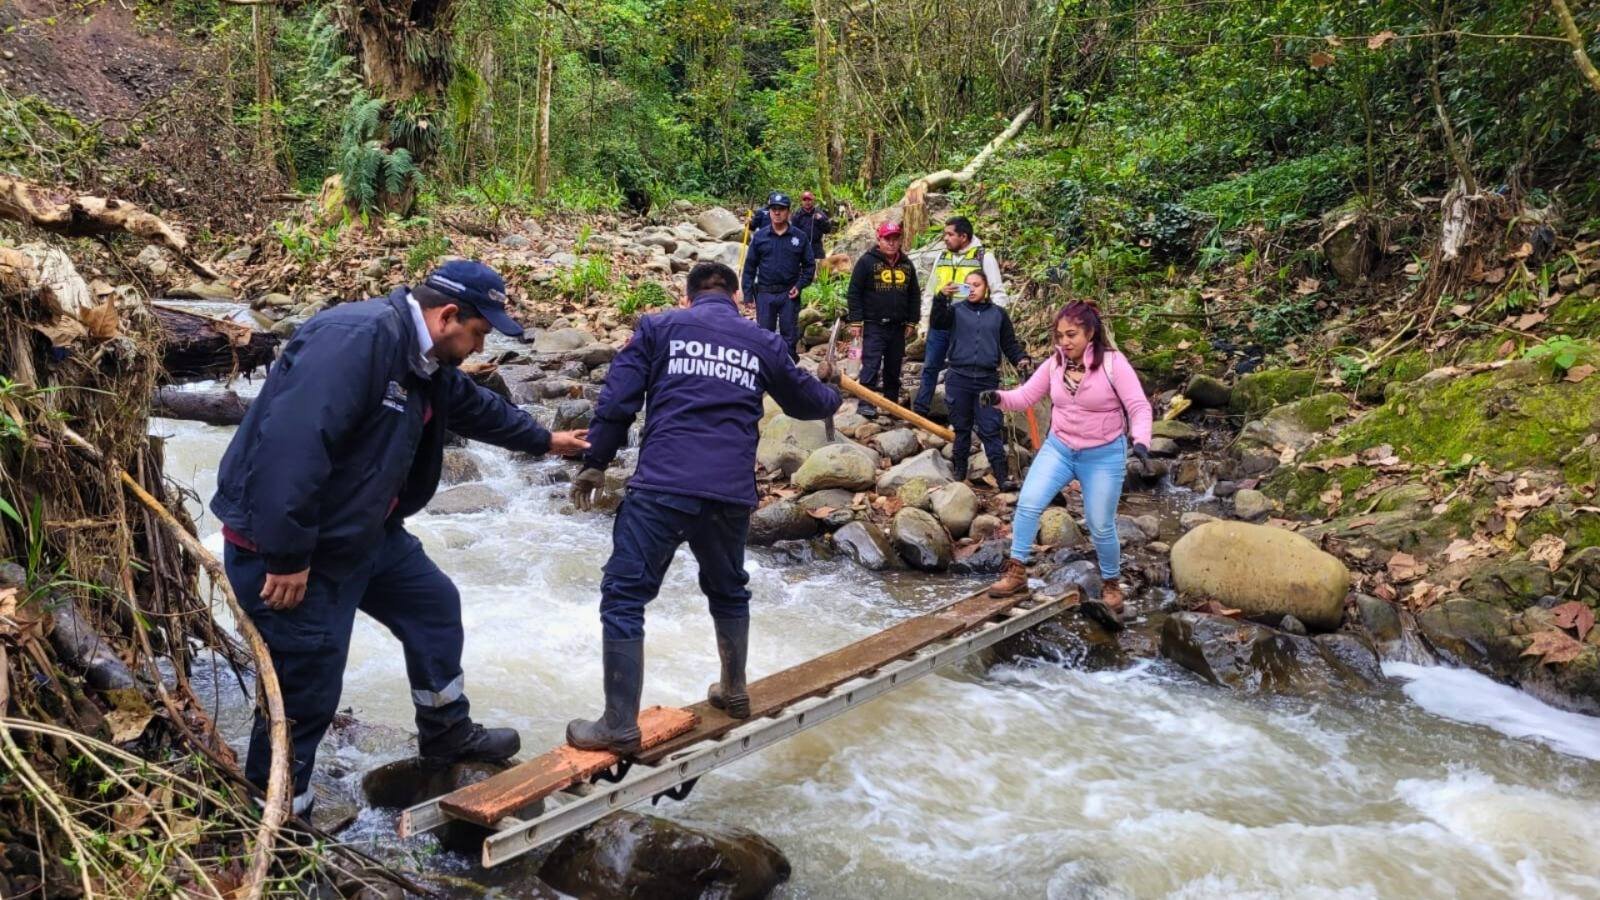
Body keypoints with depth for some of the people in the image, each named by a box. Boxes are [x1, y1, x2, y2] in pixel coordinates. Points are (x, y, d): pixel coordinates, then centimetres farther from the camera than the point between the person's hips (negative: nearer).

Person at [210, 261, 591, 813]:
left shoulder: (425, 362, 6)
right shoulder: (356, 338, -27)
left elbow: (477, 407, 27)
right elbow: (292, 444, -34)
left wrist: (544, 441, 40)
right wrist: (286, 555, -31)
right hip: (284, 547, -10)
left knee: (435, 606, 19)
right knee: (306, 693, -3)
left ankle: (446, 733, 39)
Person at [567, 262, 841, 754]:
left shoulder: (659, 327, 10)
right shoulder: (764, 343, 18)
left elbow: (619, 398, 2)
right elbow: (806, 401, 33)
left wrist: (594, 463, 9)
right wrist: (830, 391, 55)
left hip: (662, 486, -3)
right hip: (732, 493, 4)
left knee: (624, 597, 2)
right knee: (728, 591, 26)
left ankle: (620, 726, -1)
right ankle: (734, 692, 39)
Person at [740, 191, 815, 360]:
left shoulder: (800, 237, 0)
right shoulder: (759, 237, 1)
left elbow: (809, 265, 5)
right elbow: (750, 266, 4)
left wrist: (800, 285, -8)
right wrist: (748, 294, 0)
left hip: (789, 295, -1)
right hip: (765, 294, 1)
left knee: (790, 336, 6)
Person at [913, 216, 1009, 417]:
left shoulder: (984, 257, -5)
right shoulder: (942, 257, 10)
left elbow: (998, 293, -3)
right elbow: (929, 292, 16)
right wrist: (925, 322, 4)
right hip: (939, 324, 5)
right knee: (930, 367, 11)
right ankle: (919, 410, 21)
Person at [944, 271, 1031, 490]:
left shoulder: (998, 314, 9)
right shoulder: (956, 310, 6)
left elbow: (1010, 343, 12)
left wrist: (1022, 359, -6)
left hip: (987, 380, 0)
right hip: (959, 378, 0)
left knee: (991, 429, -3)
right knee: (961, 427, 8)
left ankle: (1001, 475, -4)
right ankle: (959, 470, 18)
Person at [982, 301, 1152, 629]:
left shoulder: (1113, 363, -17)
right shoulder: (1054, 364, -4)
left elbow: (1139, 406, -20)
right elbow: (1025, 396, -2)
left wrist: (1141, 441, -36)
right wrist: (999, 397, -22)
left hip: (1103, 456, -4)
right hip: (1058, 448, 4)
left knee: (1101, 526, 5)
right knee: (1028, 503, -12)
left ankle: (1112, 586, 28)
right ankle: (1016, 572, 1)